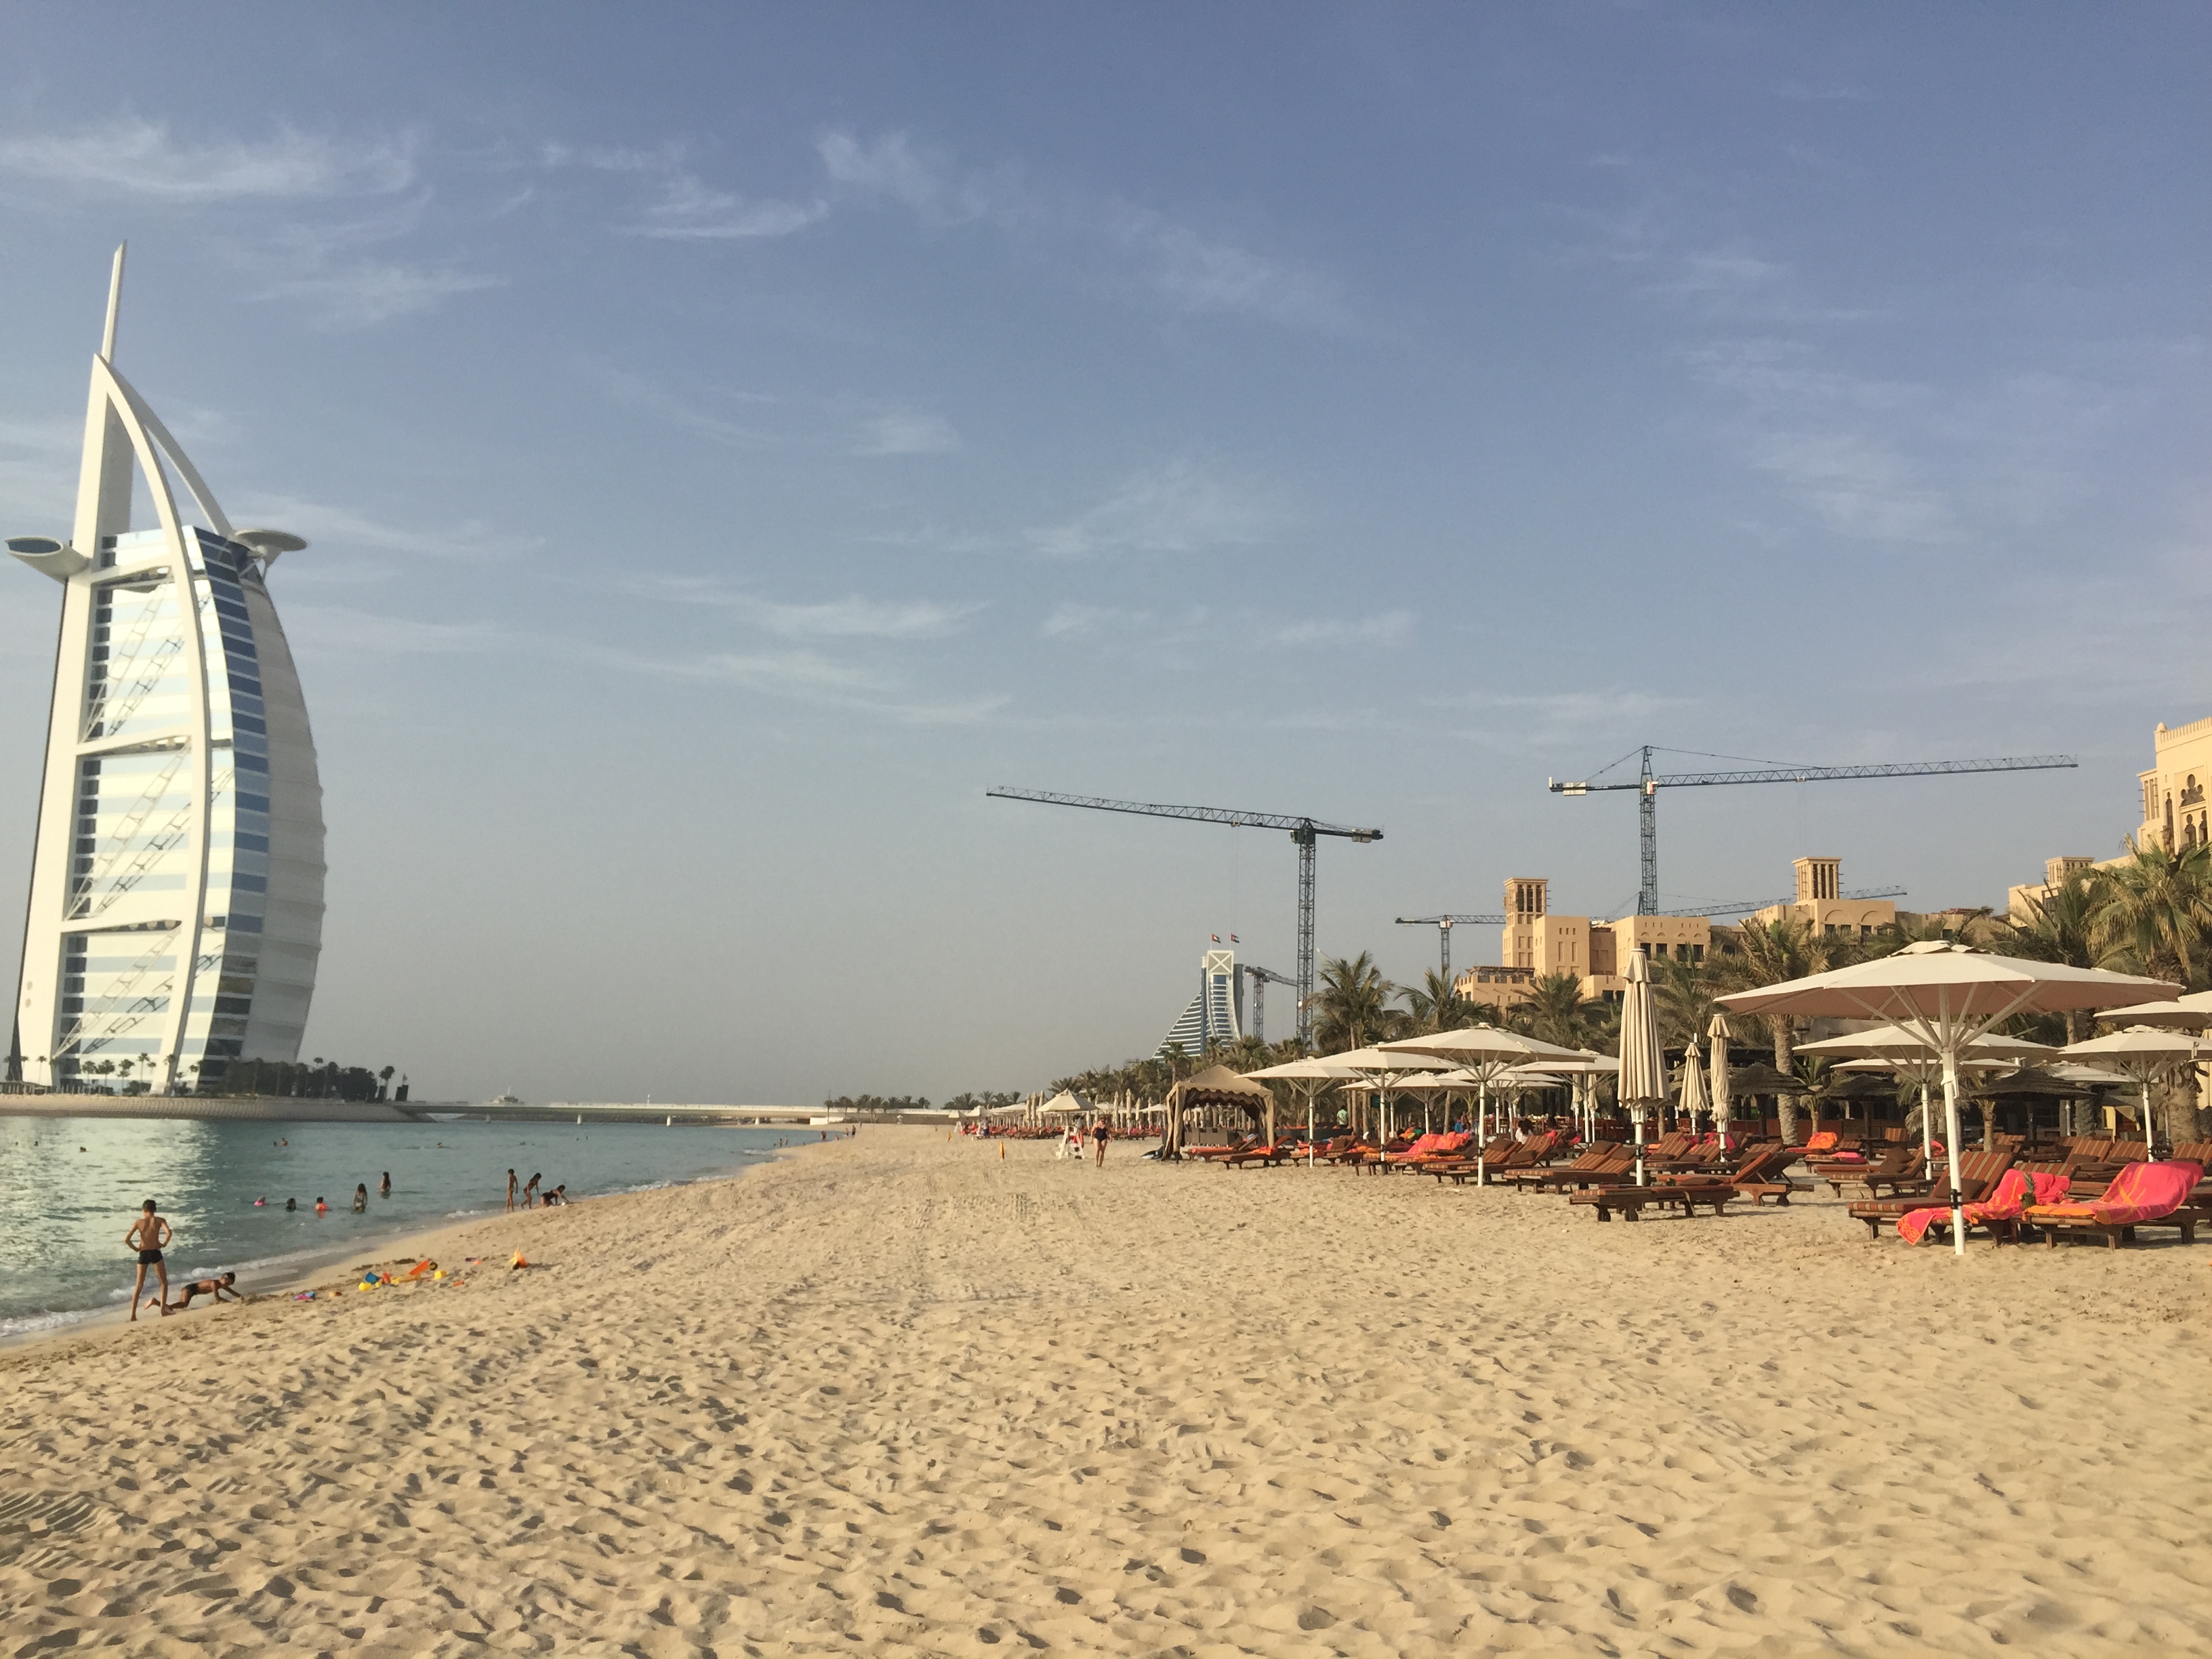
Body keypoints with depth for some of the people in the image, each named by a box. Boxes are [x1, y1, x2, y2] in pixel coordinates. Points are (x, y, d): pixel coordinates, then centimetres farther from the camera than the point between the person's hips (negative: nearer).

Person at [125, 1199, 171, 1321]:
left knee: (138, 1286, 12)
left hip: (143, 1254, 2)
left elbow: (127, 1239, -5)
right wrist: (164, 1244, -1)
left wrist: (135, 1248, 9)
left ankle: (133, 1314, 9)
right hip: (155, 1253, -2)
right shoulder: (159, 1220, 0)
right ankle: (163, 1308, -3)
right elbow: (169, 1233, -18)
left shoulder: (139, 1222, 4)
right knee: (164, 1282, 10)